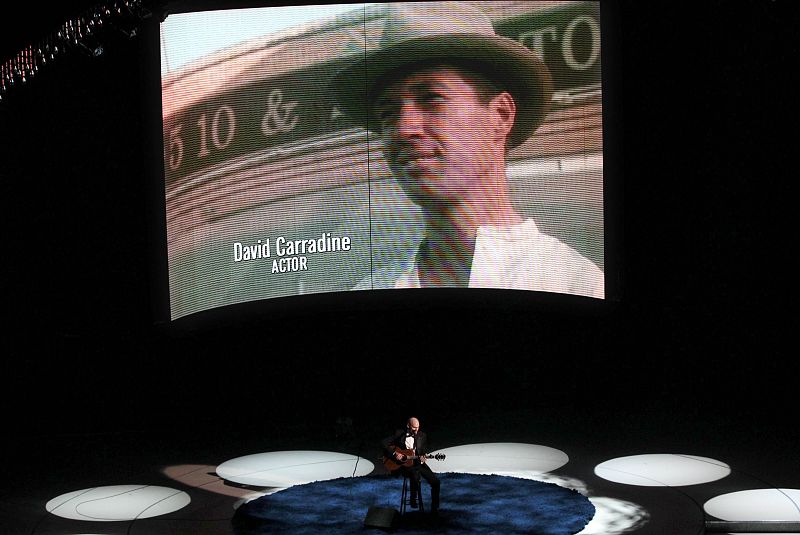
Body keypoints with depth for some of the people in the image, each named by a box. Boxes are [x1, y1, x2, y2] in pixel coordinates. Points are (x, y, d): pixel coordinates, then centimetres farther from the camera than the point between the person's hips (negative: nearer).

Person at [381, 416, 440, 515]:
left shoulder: (422, 435, 7)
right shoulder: (399, 434, -2)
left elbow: (425, 450, 12)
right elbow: (383, 443, -4)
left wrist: (423, 456, -13)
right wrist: (394, 454, -15)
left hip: (418, 462, 4)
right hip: (404, 464, -4)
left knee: (436, 482, -13)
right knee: (416, 476, -36)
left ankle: (434, 509, 2)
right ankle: (414, 499, -10)